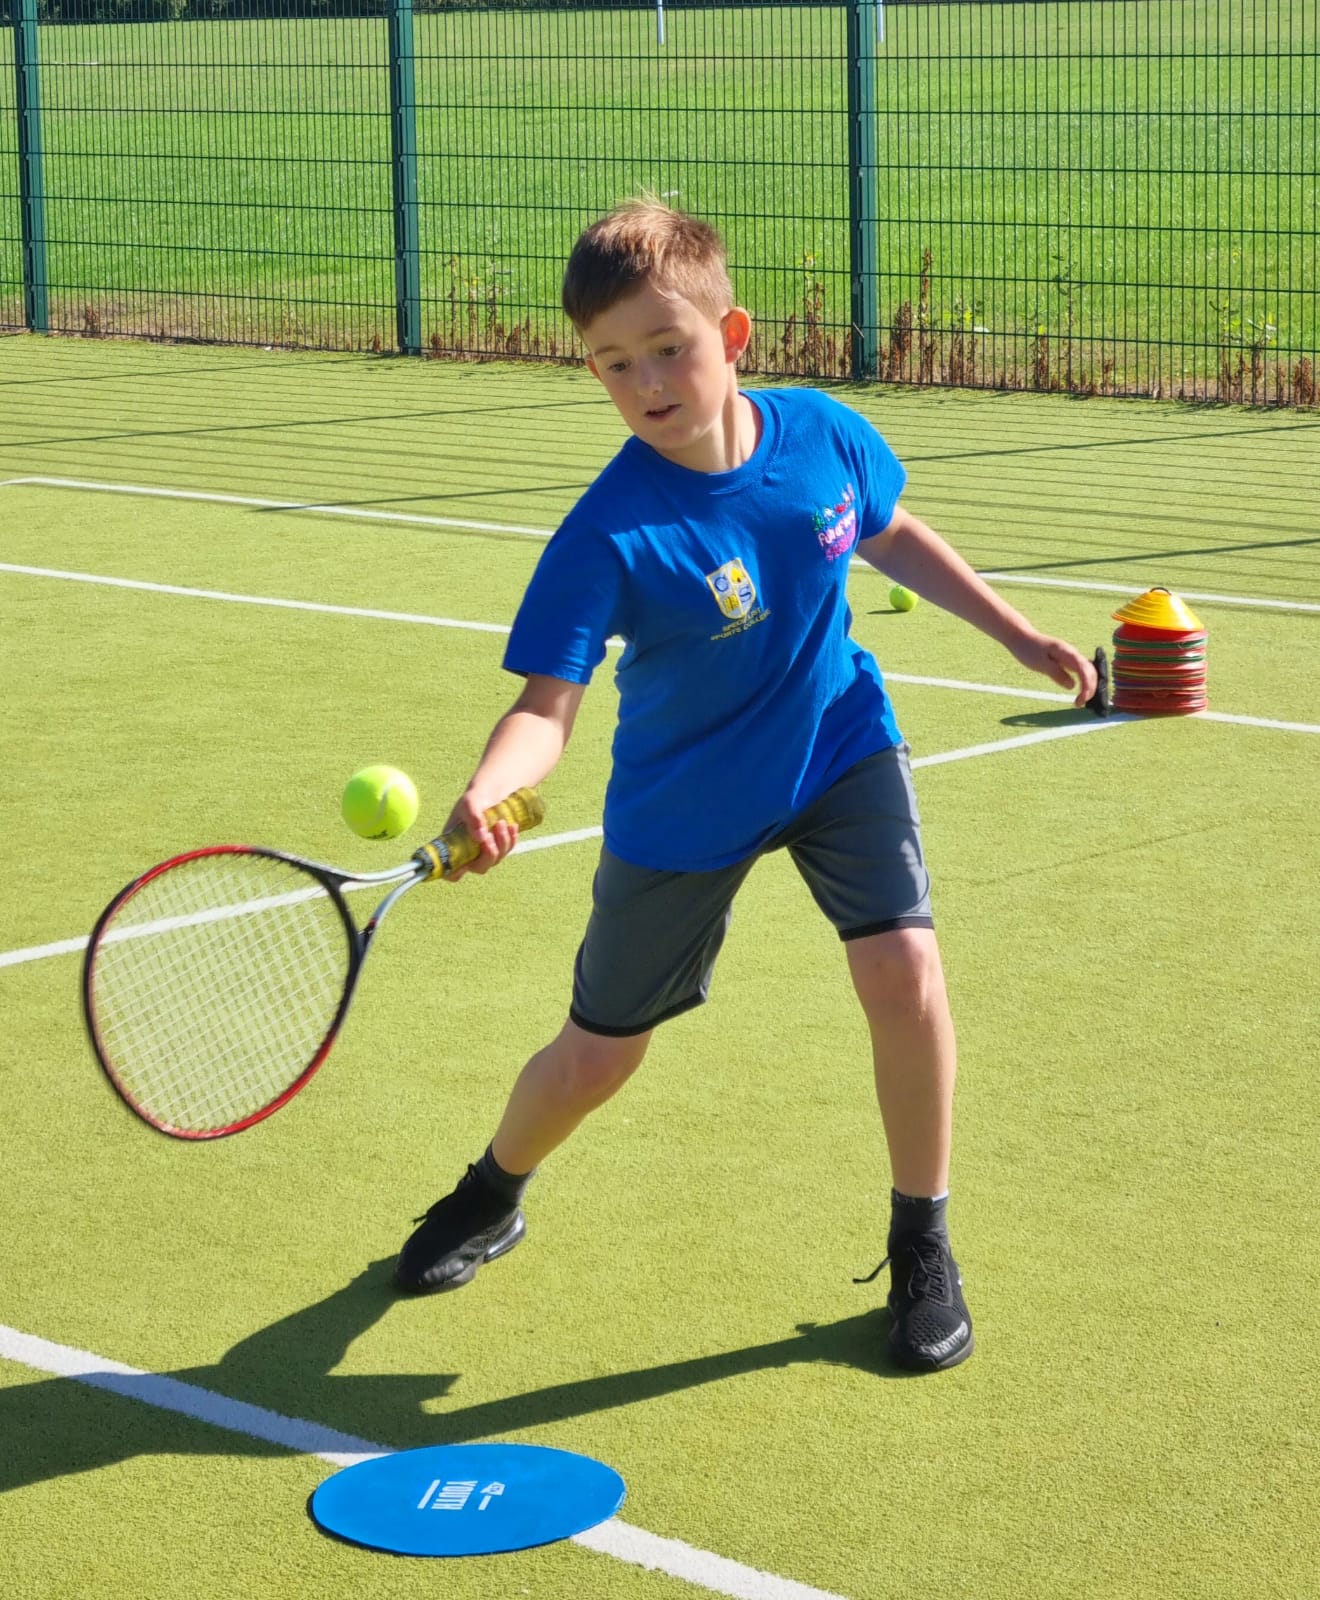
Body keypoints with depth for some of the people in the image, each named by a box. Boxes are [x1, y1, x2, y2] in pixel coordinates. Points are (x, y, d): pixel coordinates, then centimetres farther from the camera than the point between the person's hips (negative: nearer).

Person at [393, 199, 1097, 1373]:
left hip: (838, 748, 2)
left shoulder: (825, 435, -16)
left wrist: (1019, 635, 10)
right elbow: (548, 704, -33)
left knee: (905, 976, -20)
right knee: (595, 1058, 8)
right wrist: (486, 794, -54)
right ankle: (494, 1197, 43)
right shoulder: (610, 536, -29)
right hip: (682, 803, -2)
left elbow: (892, 536, 6)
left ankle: (922, 1248, 3)